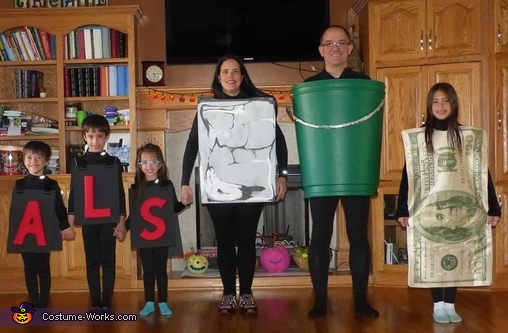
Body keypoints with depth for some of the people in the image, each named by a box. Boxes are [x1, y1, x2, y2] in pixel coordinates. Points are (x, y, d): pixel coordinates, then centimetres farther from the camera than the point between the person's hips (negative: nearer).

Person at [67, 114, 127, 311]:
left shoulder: (114, 162, 3)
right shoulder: (77, 163, 5)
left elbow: (120, 194, 4)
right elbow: (73, 194, 6)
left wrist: (122, 222, 0)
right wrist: (69, 223, 1)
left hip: (109, 220, -1)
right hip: (87, 220, 1)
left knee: (108, 261, 3)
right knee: (92, 261, 6)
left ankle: (106, 303, 10)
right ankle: (95, 303, 14)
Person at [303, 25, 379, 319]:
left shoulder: (364, 83, 7)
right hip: (321, 171, 0)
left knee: (359, 235, 5)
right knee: (320, 236, 3)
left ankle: (361, 299, 16)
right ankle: (320, 299, 13)